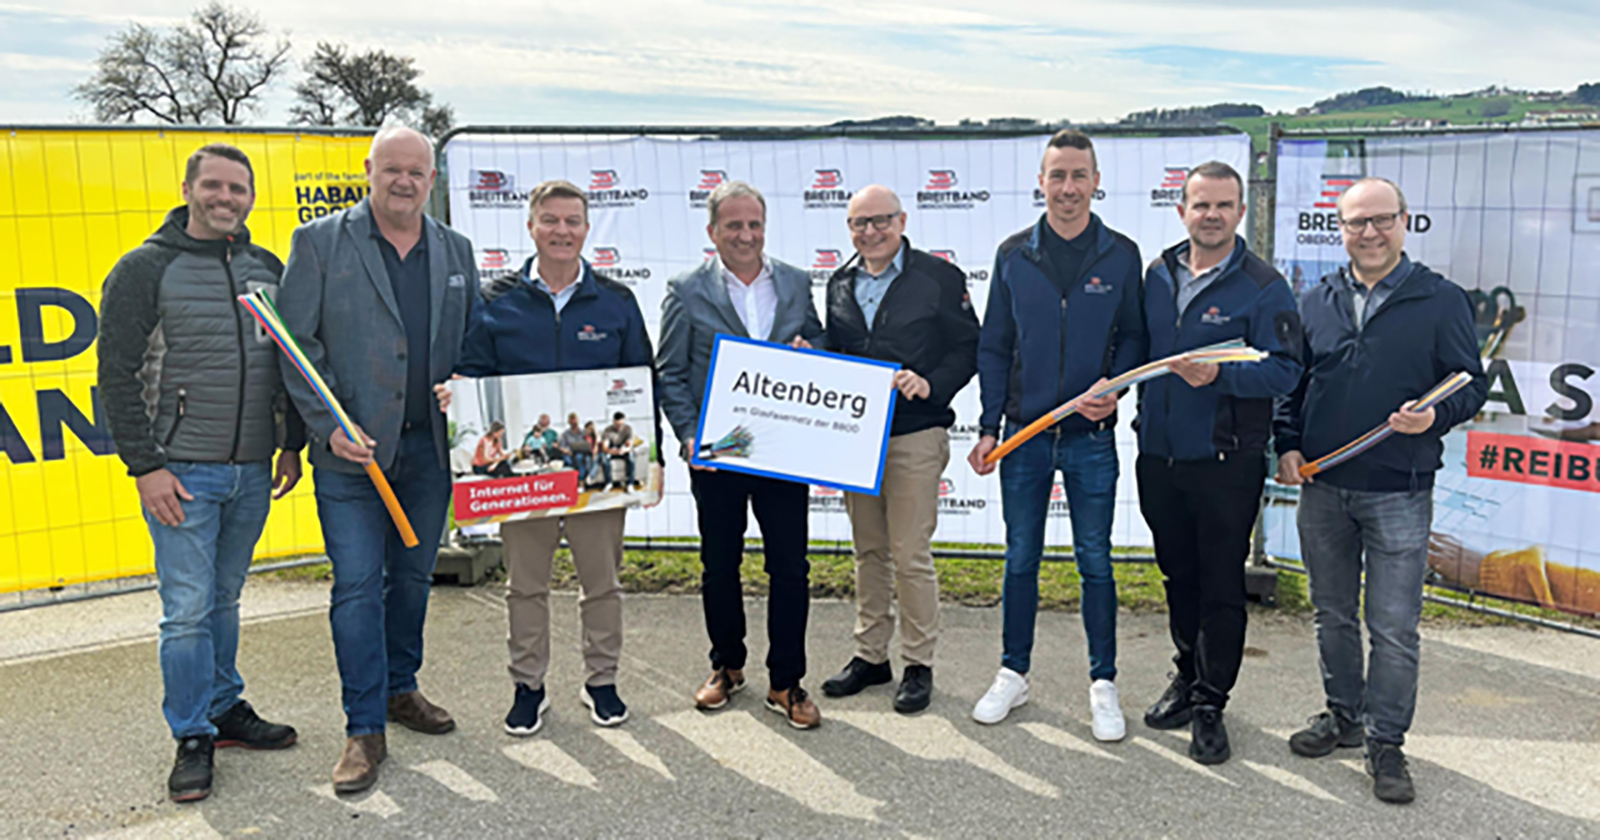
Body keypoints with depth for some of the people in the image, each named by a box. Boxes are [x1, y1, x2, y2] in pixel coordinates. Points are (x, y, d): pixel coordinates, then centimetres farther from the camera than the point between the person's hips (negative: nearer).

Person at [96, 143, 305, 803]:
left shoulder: (268, 269, 9)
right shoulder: (146, 269, -5)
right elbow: (118, 374, -7)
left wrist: (292, 444, 12)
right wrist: (145, 466, -12)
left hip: (252, 471, 4)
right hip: (181, 472, -4)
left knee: (225, 598, 16)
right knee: (188, 610, -1)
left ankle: (225, 708, 29)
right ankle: (193, 739, 11)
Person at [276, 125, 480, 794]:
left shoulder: (455, 251, 11)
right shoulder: (319, 243, -1)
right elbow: (296, 344, -5)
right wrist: (330, 425, -13)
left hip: (429, 447, 4)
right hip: (353, 450, -4)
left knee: (413, 577, 15)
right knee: (357, 586, -3)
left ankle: (400, 689, 32)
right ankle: (365, 729, 7)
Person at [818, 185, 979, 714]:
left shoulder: (940, 278, -3)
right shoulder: (840, 284, 13)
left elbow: (967, 349, -3)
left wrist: (930, 384, -18)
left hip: (914, 437, -5)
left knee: (911, 555, -2)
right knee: (868, 551, 14)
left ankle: (919, 665, 13)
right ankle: (870, 655, 26)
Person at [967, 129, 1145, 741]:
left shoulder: (1121, 256, 1)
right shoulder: (1014, 255, 4)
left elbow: (1134, 338, 6)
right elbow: (994, 347, 7)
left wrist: (1114, 389, -13)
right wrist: (989, 427, 1)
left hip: (1090, 437, -1)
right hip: (1024, 433, 1)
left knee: (1095, 562, 6)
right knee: (1020, 559, 10)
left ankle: (1103, 684, 20)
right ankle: (1013, 674, 24)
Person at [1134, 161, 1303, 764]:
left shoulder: (1263, 287, -7)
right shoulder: (1158, 276, 9)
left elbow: (1285, 371, -13)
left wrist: (1219, 375, -26)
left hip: (1226, 464, -5)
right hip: (1158, 458, 5)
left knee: (1221, 585, 4)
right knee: (1178, 576, 18)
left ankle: (1210, 704, 17)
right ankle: (1189, 675, 35)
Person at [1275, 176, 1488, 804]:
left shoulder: (1441, 300, -1)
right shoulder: (1315, 302, 8)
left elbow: (1472, 383, 1)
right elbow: (1289, 382, 14)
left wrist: (1435, 416, -20)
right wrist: (1288, 445, 1)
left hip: (1399, 495, -3)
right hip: (1322, 489, 4)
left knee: (1394, 628, 0)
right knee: (1333, 615, 15)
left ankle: (1386, 743, 15)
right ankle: (1344, 716, 32)